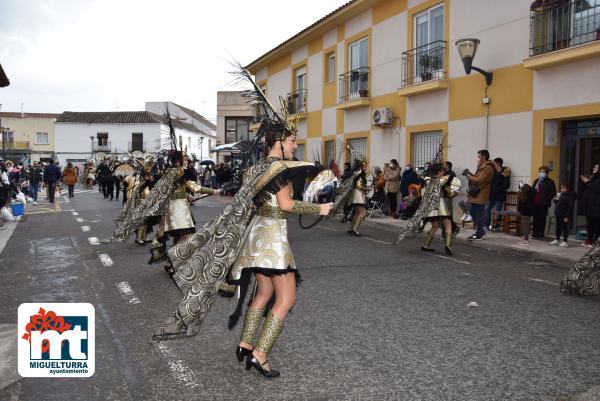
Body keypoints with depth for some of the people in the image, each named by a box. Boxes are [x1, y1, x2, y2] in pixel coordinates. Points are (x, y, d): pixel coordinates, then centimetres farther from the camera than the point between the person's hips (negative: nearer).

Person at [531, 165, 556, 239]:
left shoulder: (550, 182, -1)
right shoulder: (536, 181, 15)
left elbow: (553, 193, -6)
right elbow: (532, 191, 15)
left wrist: (546, 200, -15)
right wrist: (532, 199, -1)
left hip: (543, 204, -5)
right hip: (535, 203, 5)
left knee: (542, 219, 1)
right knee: (535, 219, 8)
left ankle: (540, 234, 6)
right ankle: (535, 233, 14)